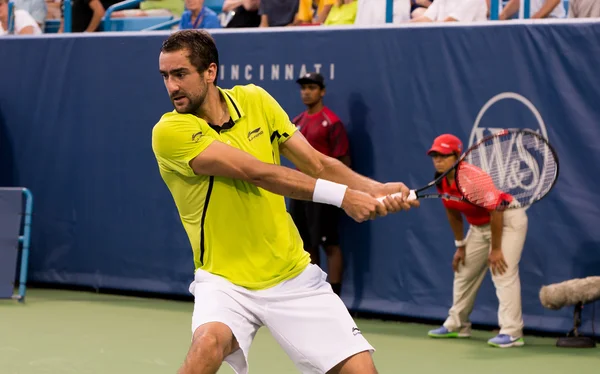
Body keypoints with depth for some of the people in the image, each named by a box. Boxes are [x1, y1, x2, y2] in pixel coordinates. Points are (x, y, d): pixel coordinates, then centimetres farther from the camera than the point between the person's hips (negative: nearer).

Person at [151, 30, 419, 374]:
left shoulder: (254, 100, 1)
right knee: (208, 344, -34)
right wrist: (341, 195, -28)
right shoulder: (170, 131, -16)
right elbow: (256, 173, -23)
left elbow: (318, 165, 2)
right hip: (226, 281, -4)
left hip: (293, 277, 4)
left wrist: (377, 190, -15)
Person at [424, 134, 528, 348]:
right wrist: (460, 245, 8)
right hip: (479, 225, 9)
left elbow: (496, 211, -27)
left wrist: (495, 249, -23)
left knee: (503, 272, -21)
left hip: (508, 219, -9)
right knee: (464, 272, 13)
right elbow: (453, 214, 7)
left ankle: (511, 333, -25)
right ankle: (457, 325, 27)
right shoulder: (441, 182, -8)